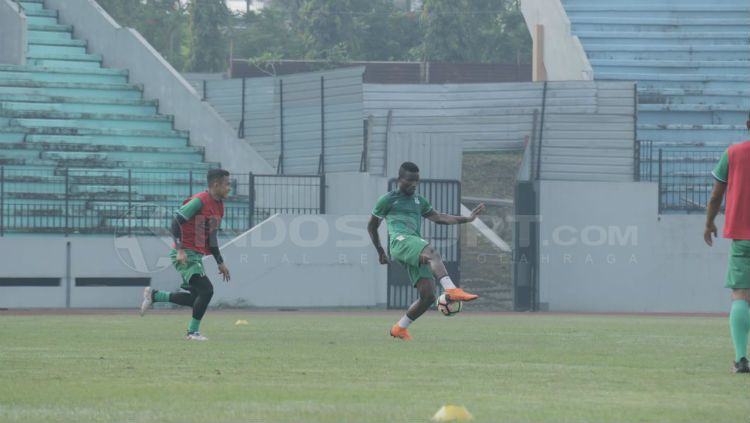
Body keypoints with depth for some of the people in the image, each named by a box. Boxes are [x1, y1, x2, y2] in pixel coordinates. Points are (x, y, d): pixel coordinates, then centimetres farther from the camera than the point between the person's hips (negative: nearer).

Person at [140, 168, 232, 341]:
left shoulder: (219, 206, 13)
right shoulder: (199, 201, -15)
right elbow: (176, 222, -20)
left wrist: (220, 263, 21)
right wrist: (180, 249, -28)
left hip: (196, 256, 9)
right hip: (185, 255, -9)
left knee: (196, 298, 10)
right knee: (206, 290, -16)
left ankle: (154, 295, 23)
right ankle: (193, 331, -3)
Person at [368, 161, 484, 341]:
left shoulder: (419, 201, 30)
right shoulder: (388, 200, 14)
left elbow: (438, 217, 25)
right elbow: (372, 226, 22)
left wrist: (467, 219, 14)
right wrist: (380, 251, 23)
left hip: (416, 251, 6)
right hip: (400, 241, -6)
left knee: (428, 296, -8)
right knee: (432, 253, -37)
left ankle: (399, 328, 11)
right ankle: (452, 290, -59)